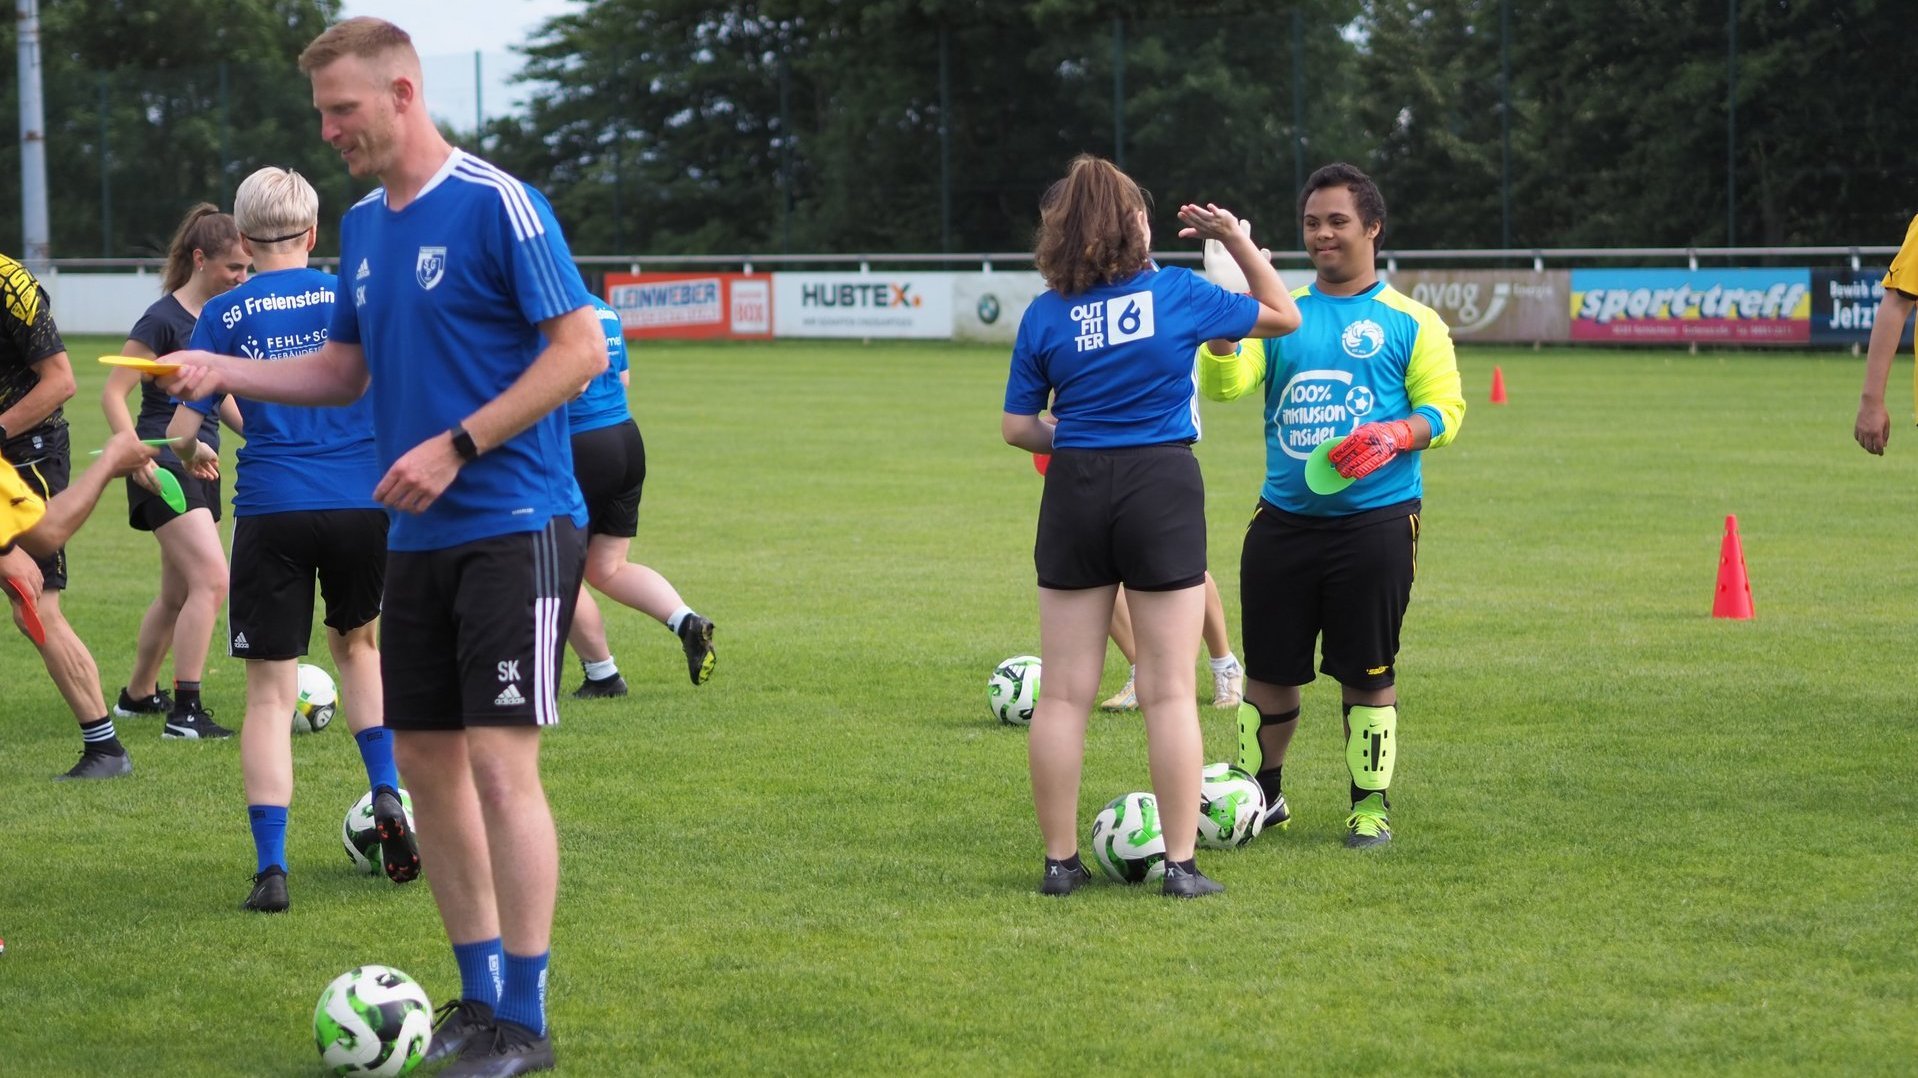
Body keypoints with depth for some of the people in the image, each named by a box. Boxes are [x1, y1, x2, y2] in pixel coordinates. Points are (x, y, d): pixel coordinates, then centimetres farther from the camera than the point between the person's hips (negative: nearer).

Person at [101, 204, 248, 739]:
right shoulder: (163, 320, -15)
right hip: (164, 467, -9)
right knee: (212, 579, -18)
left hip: (201, 465, 9)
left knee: (178, 594, 16)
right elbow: (114, 393, -15)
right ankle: (185, 711, -15)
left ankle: (138, 695, 32)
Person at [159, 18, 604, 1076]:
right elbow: (345, 368, 20)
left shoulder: (496, 204, -12)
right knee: (425, 761, 8)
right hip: (417, 540, 8)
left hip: (514, 527, -8)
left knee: (499, 761, -10)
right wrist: (222, 372, 5)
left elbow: (581, 349, -14)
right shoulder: (362, 224, 12)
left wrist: (457, 446, -18)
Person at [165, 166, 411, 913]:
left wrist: (194, 456, 22)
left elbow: (181, 429, 0)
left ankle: (270, 868, -4)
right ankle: (387, 795, 9)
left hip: (272, 510, -2)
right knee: (355, 643, 27)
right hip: (365, 502, 2)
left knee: (271, 691, 3)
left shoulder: (224, 315, 1)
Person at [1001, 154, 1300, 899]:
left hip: (1075, 496, 2)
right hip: (1163, 491, -2)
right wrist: (1237, 241, 17)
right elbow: (1282, 316, 11)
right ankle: (1180, 864, 2)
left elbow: (1017, 426, 4)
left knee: (1064, 692, 7)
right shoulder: (1178, 294, -4)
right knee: (1170, 691, 3)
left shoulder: (1044, 315, 0)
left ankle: (1060, 861, 10)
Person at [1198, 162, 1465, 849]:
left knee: (1368, 673, 2)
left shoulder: (1410, 322, 3)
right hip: (1284, 520, 3)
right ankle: (1259, 793, 22)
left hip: (1375, 523, -3)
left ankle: (1370, 805, 13)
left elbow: (1444, 410, 0)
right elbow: (1224, 384, -2)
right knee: (1269, 669, 7)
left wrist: (1395, 437, -19)